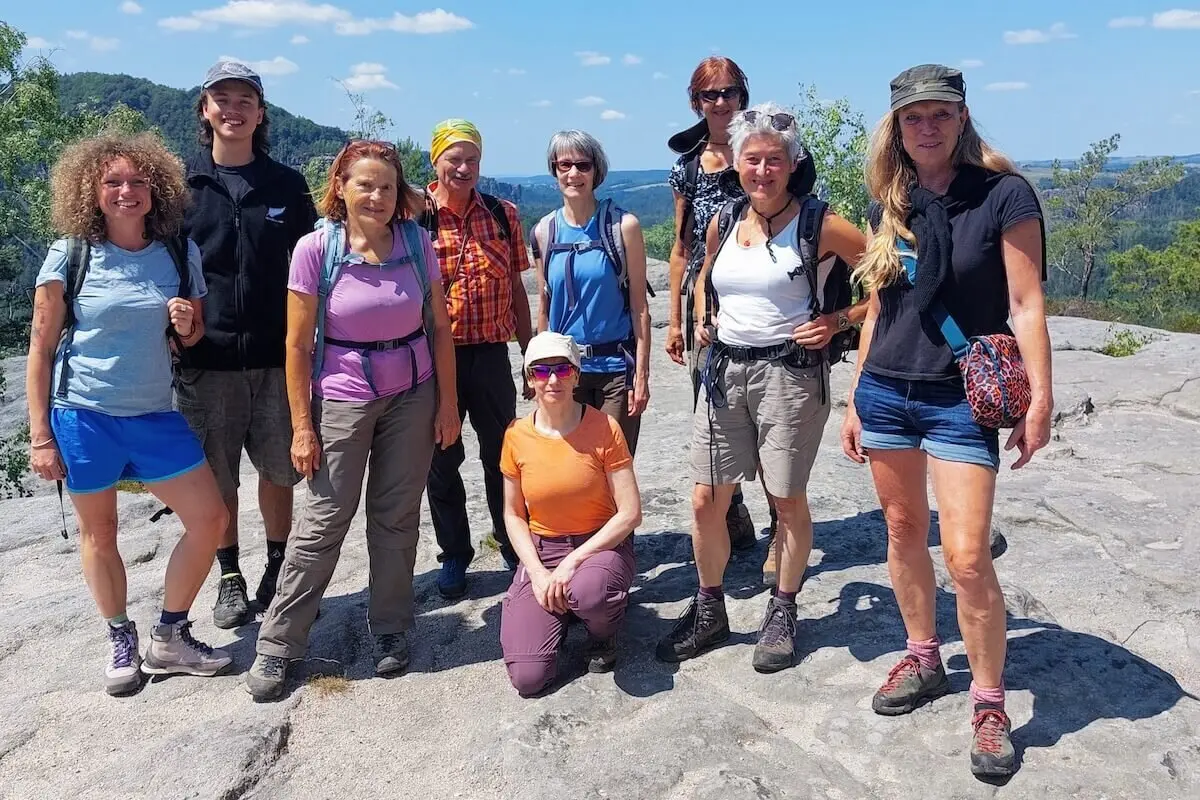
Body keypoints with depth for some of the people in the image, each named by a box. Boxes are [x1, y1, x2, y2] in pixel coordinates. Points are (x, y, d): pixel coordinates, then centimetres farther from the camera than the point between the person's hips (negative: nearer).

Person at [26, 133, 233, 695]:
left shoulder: (180, 253, 2)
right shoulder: (70, 256, -6)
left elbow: (193, 341, 14)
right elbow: (41, 349, -3)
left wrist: (187, 327, -11)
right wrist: (40, 436, -6)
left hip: (154, 416, 3)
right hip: (83, 416, -3)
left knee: (209, 518, -1)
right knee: (98, 533, 8)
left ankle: (169, 638, 18)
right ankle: (121, 642, 30)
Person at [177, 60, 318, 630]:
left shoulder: (287, 185, 6)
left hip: (276, 355, 1)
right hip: (207, 357, 0)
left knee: (278, 471, 9)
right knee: (216, 477, 8)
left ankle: (278, 569, 27)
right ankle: (230, 577, 25)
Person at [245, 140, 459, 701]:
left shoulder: (416, 243, -3)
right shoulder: (316, 249, -11)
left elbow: (439, 328, 4)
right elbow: (298, 344, -8)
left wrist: (447, 402, 2)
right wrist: (302, 427, -8)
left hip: (412, 396, 3)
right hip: (342, 398, -2)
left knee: (397, 517, 9)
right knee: (324, 521, 1)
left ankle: (390, 630, 25)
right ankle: (276, 645, 15)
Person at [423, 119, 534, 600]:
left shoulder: (503, 215, 5)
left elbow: (516, 289, 10)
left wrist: (530, 353, 10)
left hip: (491, 353, 2)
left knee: (502, 454, 12)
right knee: (442, 460, 10)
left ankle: (514, 546, 29)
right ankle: (454, 556, 26)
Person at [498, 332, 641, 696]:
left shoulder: (603, 428, -12)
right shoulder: (517, 436, -4)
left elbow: (630, 513, -13)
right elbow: (513, 515, 5)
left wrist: (572, 563, -18)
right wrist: (537, 572, -9)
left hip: (601, 544, -2)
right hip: (540, 550, 2)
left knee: (589, 592, -40)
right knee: (528, 677, -15)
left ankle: (603, 633, -1)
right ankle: (560, 606, 18)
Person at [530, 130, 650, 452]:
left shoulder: (623, 226, -4)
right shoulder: (544, 231, 4)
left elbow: (639, 307, -4)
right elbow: (544, 307, 11)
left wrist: (642, 373, -9)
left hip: (616, 366, -2)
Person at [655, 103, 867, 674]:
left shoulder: (818, 224, -7)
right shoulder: (723, 222, 8)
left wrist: (838, 322, -10)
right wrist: (701, 322, 11)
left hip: (790, 371, -5)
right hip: (725, 370, 5)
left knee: (787, 499, 6)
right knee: (706, 501, 6)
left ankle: (782, 615, 27)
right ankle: (709, 611, 26)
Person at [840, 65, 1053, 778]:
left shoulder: (1003, 195, -7)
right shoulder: (891, 204, 8)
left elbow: (1026, 304, -8)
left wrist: (1041, 400, -12)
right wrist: (856, 399, 12)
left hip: (962, 399, -5)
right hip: (886, 392, 5)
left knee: (967, 556, -8)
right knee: (904, 531, 13)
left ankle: (990, 704, 11)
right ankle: (924, 660, 32)